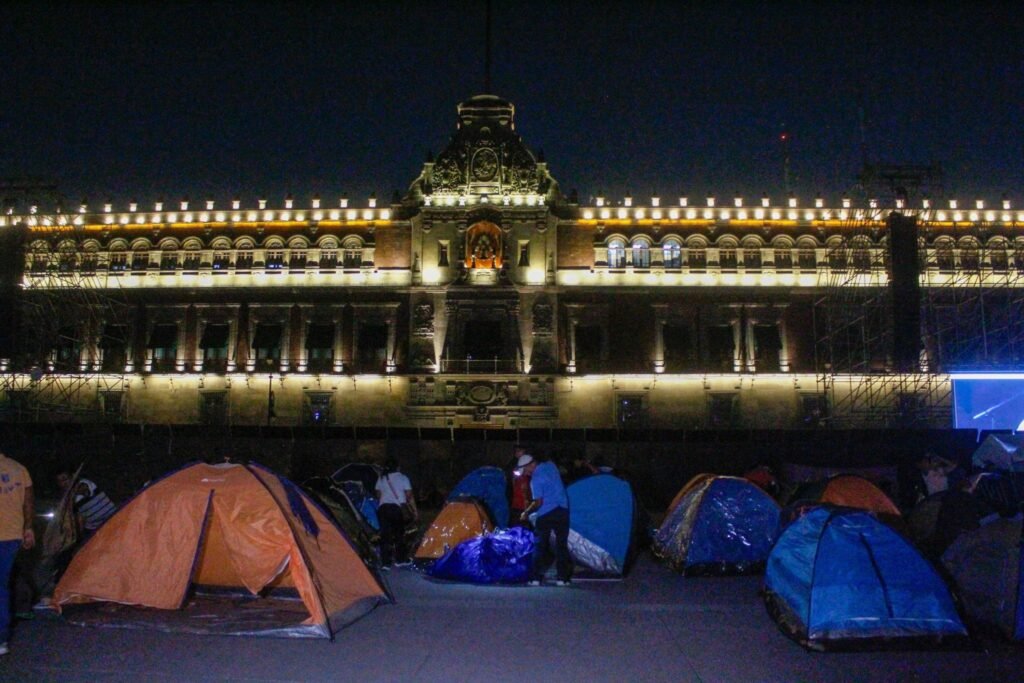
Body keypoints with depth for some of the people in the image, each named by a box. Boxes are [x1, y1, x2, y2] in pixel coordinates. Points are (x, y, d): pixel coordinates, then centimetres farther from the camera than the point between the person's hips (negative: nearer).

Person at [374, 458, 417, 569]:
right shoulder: (403, 478, 4)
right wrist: (415, 511, 7)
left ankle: (385, 562, 1)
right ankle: (400, 559, 17)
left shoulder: (381, 479, 14)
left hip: (382, 508, 3)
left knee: (385, 535, 4)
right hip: (395, 507, -3)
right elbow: (409, 497, 3)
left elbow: (378, 496, 17)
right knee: (399, 534, 10)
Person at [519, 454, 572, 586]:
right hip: (562, 510, 5)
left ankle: (535, 578, 5)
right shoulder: (550, 465, 6)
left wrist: (526, 513, 0)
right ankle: (562, 577, 3)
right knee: (561, 544, 6)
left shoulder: (536, 479, -13)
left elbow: (538, 502, -15)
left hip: (545, 514, -5)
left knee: (540, 546, 6)